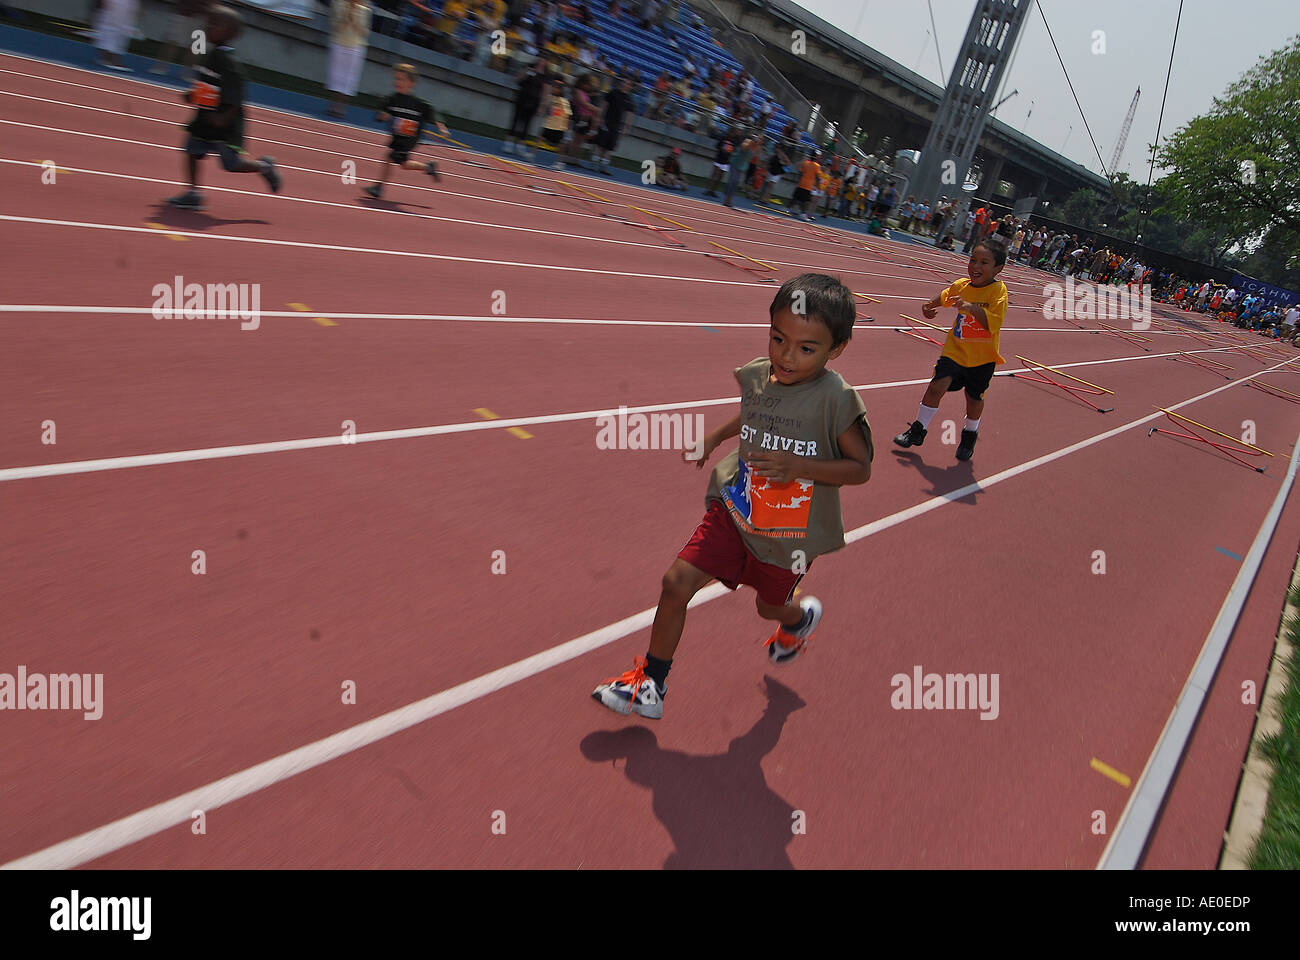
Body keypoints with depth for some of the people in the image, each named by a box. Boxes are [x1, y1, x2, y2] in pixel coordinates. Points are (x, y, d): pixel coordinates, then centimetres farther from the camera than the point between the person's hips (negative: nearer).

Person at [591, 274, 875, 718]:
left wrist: (800, 466, -28)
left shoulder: (834, 398, -22)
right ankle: (649, 685, 11)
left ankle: (802, 616, 61)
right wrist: (715, 437, 15)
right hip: (735, 509, 4)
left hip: (789, 533, -3)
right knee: (676, 583, -7)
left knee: (770, 607, 20)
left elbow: (861, 467, -16)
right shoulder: (755, 374, -7)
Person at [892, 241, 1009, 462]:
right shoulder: (961, 285, -1)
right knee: (937, 386, -11)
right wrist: (931, 304, 4)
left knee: (974, 398, 11)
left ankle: (970, 436, 38)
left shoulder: (998, 291, -16)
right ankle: (918, 430, 6)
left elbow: (994, 323, -29)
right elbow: (944, 297, 24)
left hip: (982, 357, -3)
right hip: (955, 350, 3)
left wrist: (971, 307, -40)